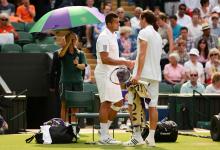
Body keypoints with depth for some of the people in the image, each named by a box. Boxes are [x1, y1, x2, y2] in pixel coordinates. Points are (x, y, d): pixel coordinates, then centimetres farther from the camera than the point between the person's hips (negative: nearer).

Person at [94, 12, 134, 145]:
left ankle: (104, 129, 19)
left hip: (112, 74, 10)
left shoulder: (113, 36, 16)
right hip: (104, 74, -10)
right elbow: (105, 59, -22)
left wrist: (126, 64, 13)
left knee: (118, 102, 11)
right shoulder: (104, 37, -15)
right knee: (106, 103, -8)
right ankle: (104, 137, -5)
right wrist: (123, 62, -23)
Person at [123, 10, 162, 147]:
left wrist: (138, 74, -20)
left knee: (134, 104, -4)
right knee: (153, 106, 4)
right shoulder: (158, 35, 19)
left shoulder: (144, 32, -6)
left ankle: (137, 136, -10)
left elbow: (142, 53, -15)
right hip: (156, 75, 8)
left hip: (144, 74, -8)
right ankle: (151, 138, 2)